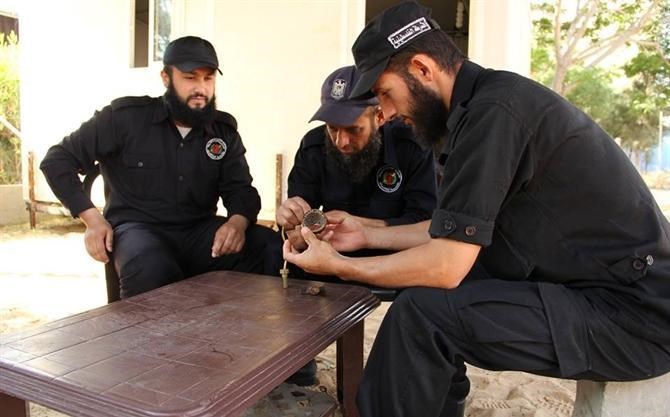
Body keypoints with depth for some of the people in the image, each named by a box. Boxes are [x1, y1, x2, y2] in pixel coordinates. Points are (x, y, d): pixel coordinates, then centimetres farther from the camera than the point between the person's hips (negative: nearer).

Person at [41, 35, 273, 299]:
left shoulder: (224, 130, 8)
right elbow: (57, 159, 2)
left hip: (199, 231, 4)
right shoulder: (126, 116, -3)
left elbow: (241, 189, 4)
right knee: (152, 269, -40)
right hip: (138, 228, -3)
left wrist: (238, 221, -21)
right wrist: (91, 218, -10)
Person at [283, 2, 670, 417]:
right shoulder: (491, 98, 8)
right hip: (610, 287, 10)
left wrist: (337, 266, -10)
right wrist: (369, 235, 12)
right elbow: (458, 231, 13)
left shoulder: (494, 110, -22)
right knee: (429, 285, 11)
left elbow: (446, 266, -22)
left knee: (421, 313, -21)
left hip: (632, 313, -10)